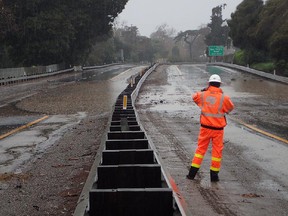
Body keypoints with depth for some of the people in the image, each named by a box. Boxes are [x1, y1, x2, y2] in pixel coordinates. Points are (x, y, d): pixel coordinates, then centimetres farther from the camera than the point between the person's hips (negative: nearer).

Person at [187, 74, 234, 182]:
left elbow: (195, 97, 17)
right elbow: (231, 108, 7)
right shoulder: (224, 98, -10)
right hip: (218, 128, -2)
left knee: (201, 149, 13)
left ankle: (192, 173, 13)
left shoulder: (203, 95, -4)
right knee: (217, 150, 9)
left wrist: (203, 91, 27)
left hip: (205, 127, 2)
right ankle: (214, 174, 14)